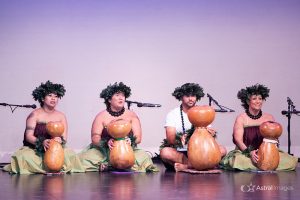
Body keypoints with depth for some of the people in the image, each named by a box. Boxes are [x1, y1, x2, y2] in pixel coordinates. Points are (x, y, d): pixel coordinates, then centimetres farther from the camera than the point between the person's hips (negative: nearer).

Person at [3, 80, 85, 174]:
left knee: (70, 154, -27)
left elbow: (64, 138, 1)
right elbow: (28, 136, -9)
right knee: (24, 156, -34)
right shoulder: (35, 114, -2)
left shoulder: (61, 116, 7)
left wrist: (60, 140, -25)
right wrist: (42, 142, -29)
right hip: (34, 149, -2)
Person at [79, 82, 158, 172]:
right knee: (86, 159, -29)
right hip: (103, 150, -2)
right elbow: (94, 138, -6)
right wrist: (106, 142, -28)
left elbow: (138, 137, 0)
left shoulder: (131, 115, 6)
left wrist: (131, 141, -24)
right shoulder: (101, 116, 2)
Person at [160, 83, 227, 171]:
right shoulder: (173, 114, -1)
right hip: (178, 152, -3)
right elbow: (170, 139, -13)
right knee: (165, 152, -36)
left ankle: (185, 166, -30)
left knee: (222, 150, -22)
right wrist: (179, 140, -37)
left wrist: (211, 134, -23)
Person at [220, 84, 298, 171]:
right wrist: (250, 152, -27)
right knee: (238, 161, -37)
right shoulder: (241, 119, 0)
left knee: (292, 161, -20)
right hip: (245, 153, -3)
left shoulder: (269, 118, 8)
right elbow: (238, 140, -9)